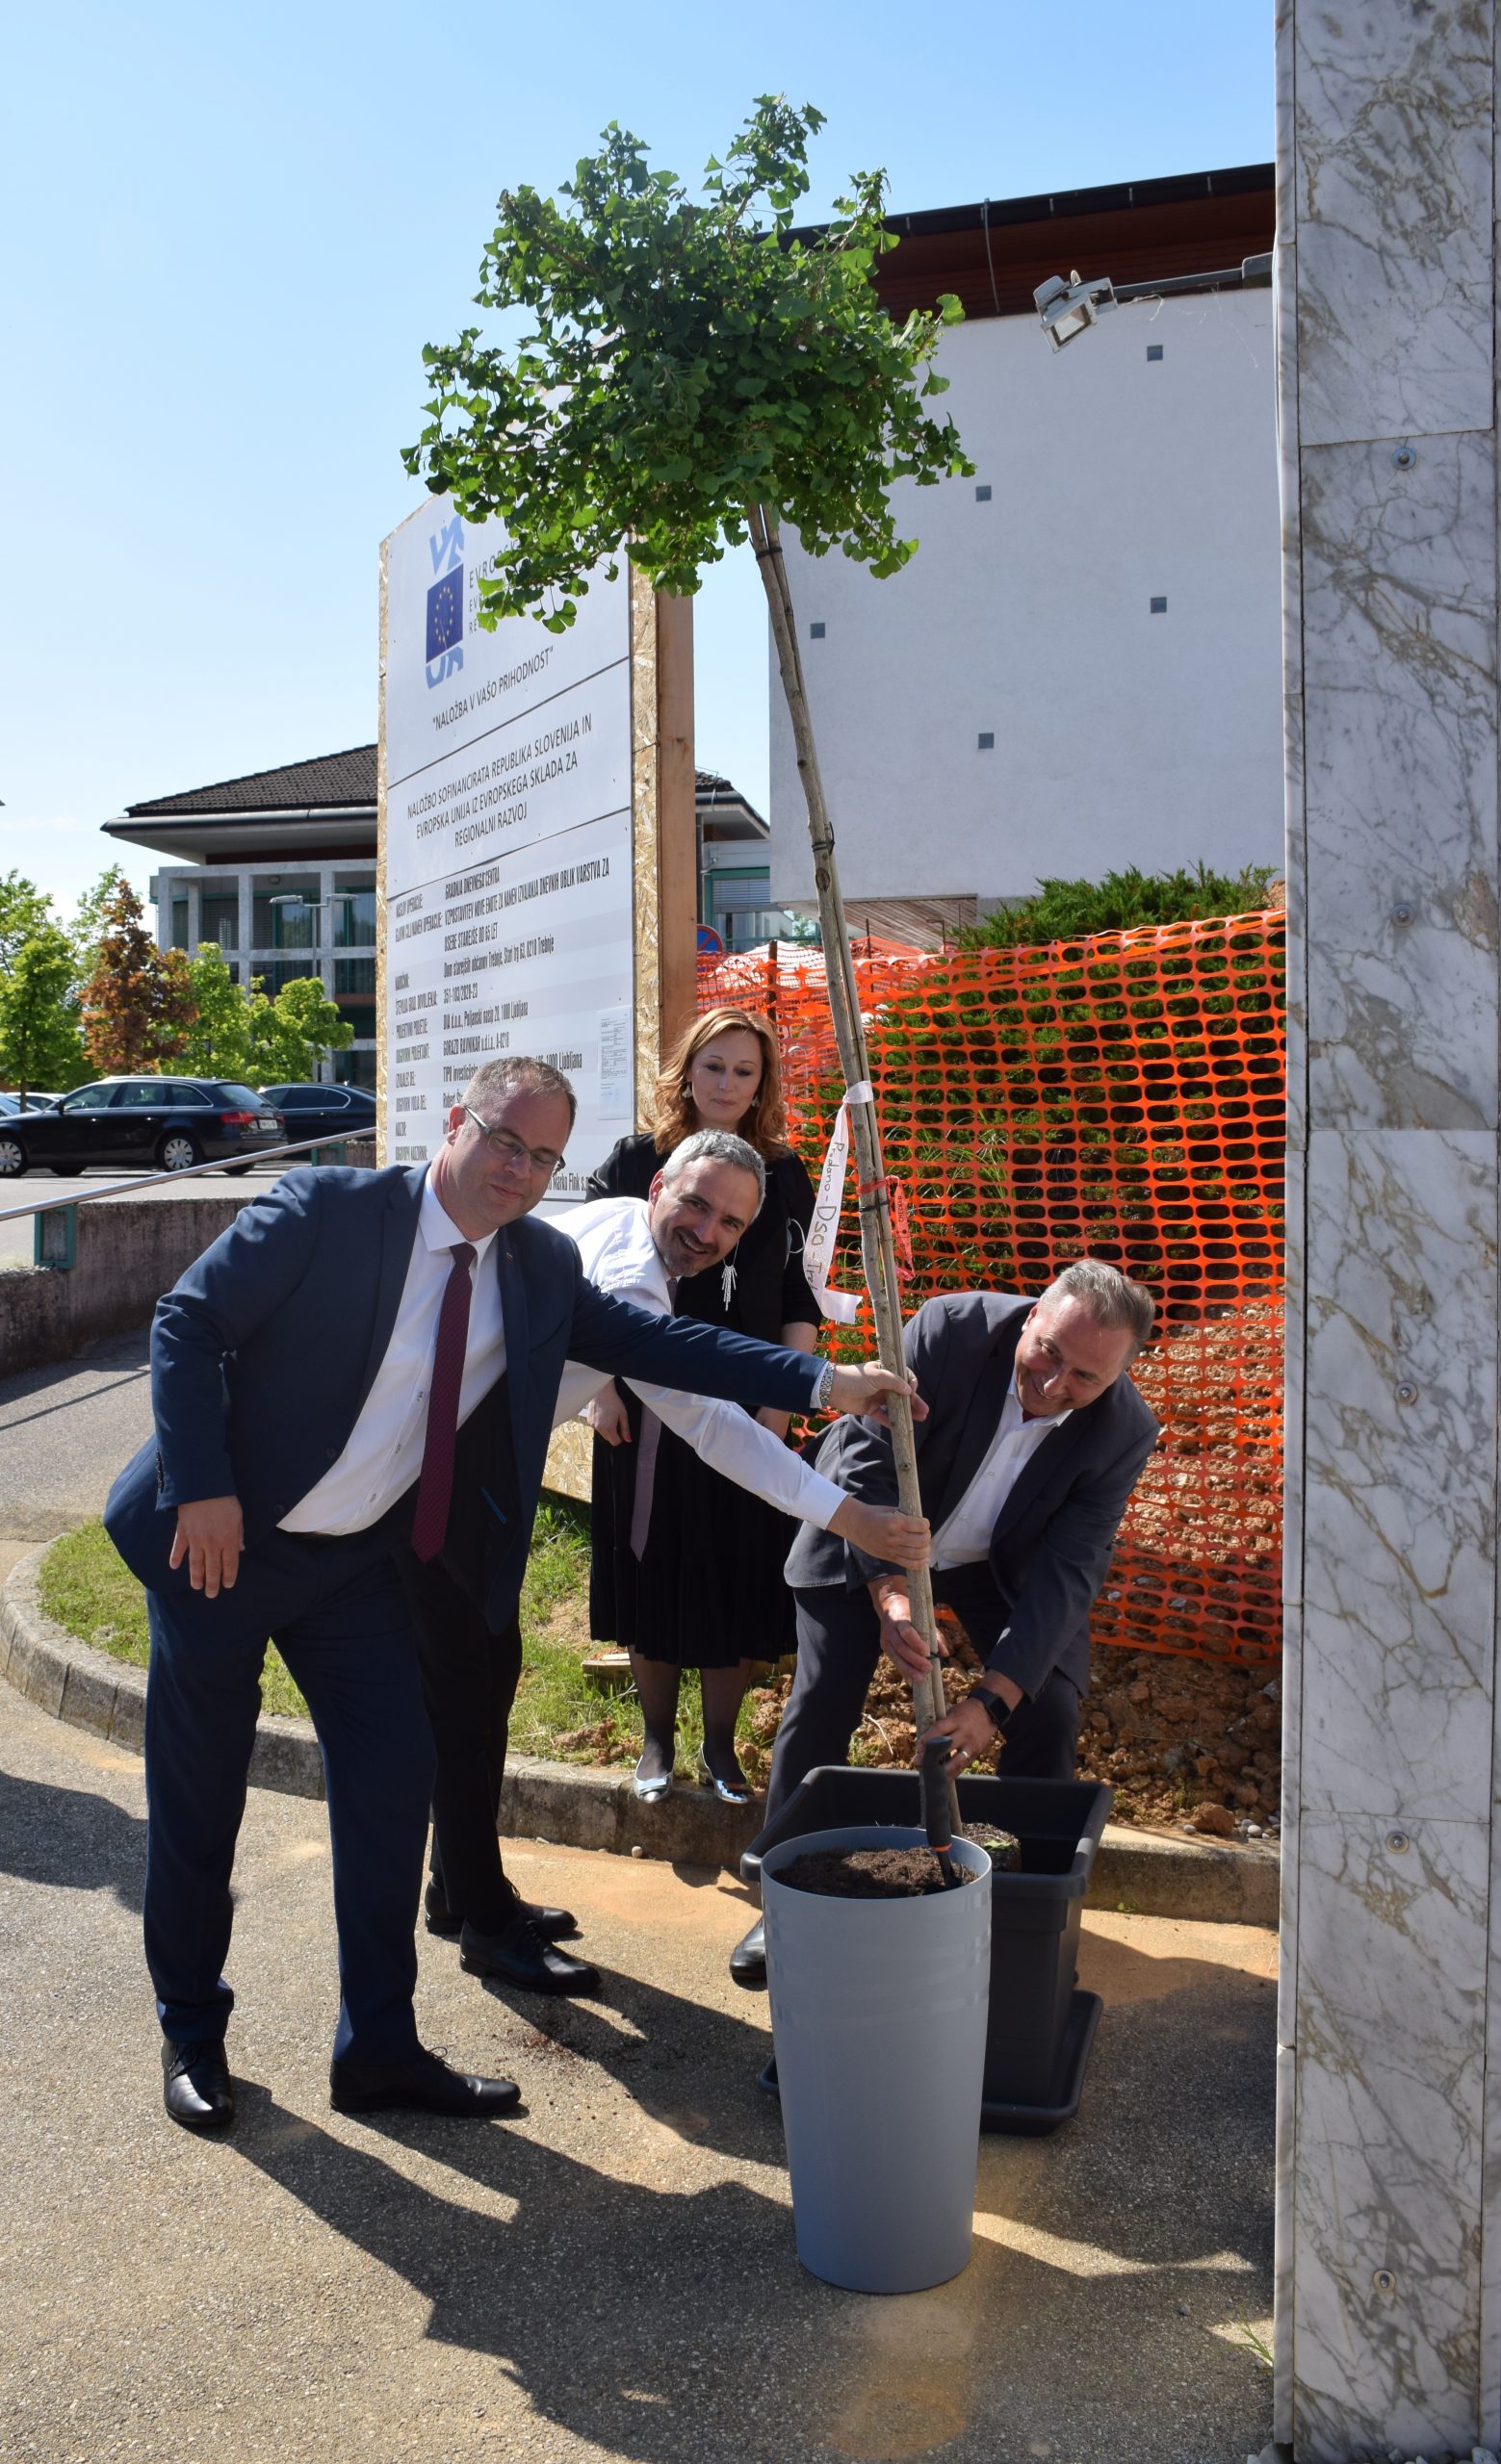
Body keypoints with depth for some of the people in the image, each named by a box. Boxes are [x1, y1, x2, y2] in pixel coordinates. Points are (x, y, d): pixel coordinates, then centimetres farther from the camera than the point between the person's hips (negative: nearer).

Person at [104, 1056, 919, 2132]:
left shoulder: (541, 1267, -2)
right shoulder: (326, 1209, -18)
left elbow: (652, 1340, -5)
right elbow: (187, 1323, -16)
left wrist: (824, 1381, -13)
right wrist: (204, 1490, -22)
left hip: (355, 1559, 5)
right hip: (223, 1541, -4)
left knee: (394, 1777, 3)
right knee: (199, 1795, 6)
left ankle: (379, 2046, 19)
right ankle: (193, 2034, 28)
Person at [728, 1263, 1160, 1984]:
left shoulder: (1123, 1431, -26)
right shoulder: (951, 1329, -33)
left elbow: (1067, 1572, -28)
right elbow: (868, 1464, -31)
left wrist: (993, 1698, -38)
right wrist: (891, 1594, -44)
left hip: (1002, 1562, 2)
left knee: (1049, 1718, -8)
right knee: (820, 1703, -3)